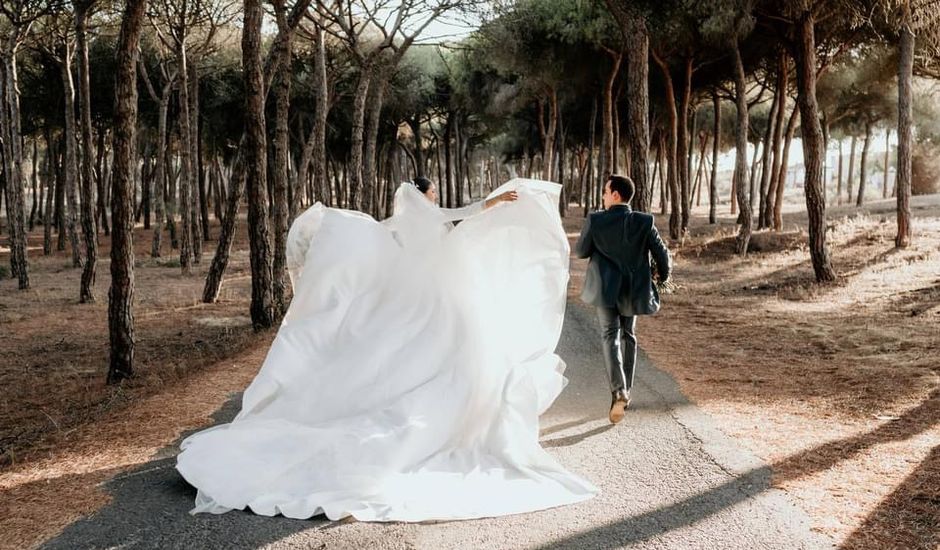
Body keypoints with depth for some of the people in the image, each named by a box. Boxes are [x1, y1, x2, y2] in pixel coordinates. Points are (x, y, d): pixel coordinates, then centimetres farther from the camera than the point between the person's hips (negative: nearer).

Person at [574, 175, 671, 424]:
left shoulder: (595, 220, -11)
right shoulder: (644, 222, -7)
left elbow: (580, 251, -1)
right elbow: (662, 253, -4)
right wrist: (663, 275, 16)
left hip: (606, 289, -2)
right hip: (633, 289, 2)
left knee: (611, 336, -4)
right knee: (628, 336, 19)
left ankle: (618, 391, -26)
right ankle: (625, 392, 26)